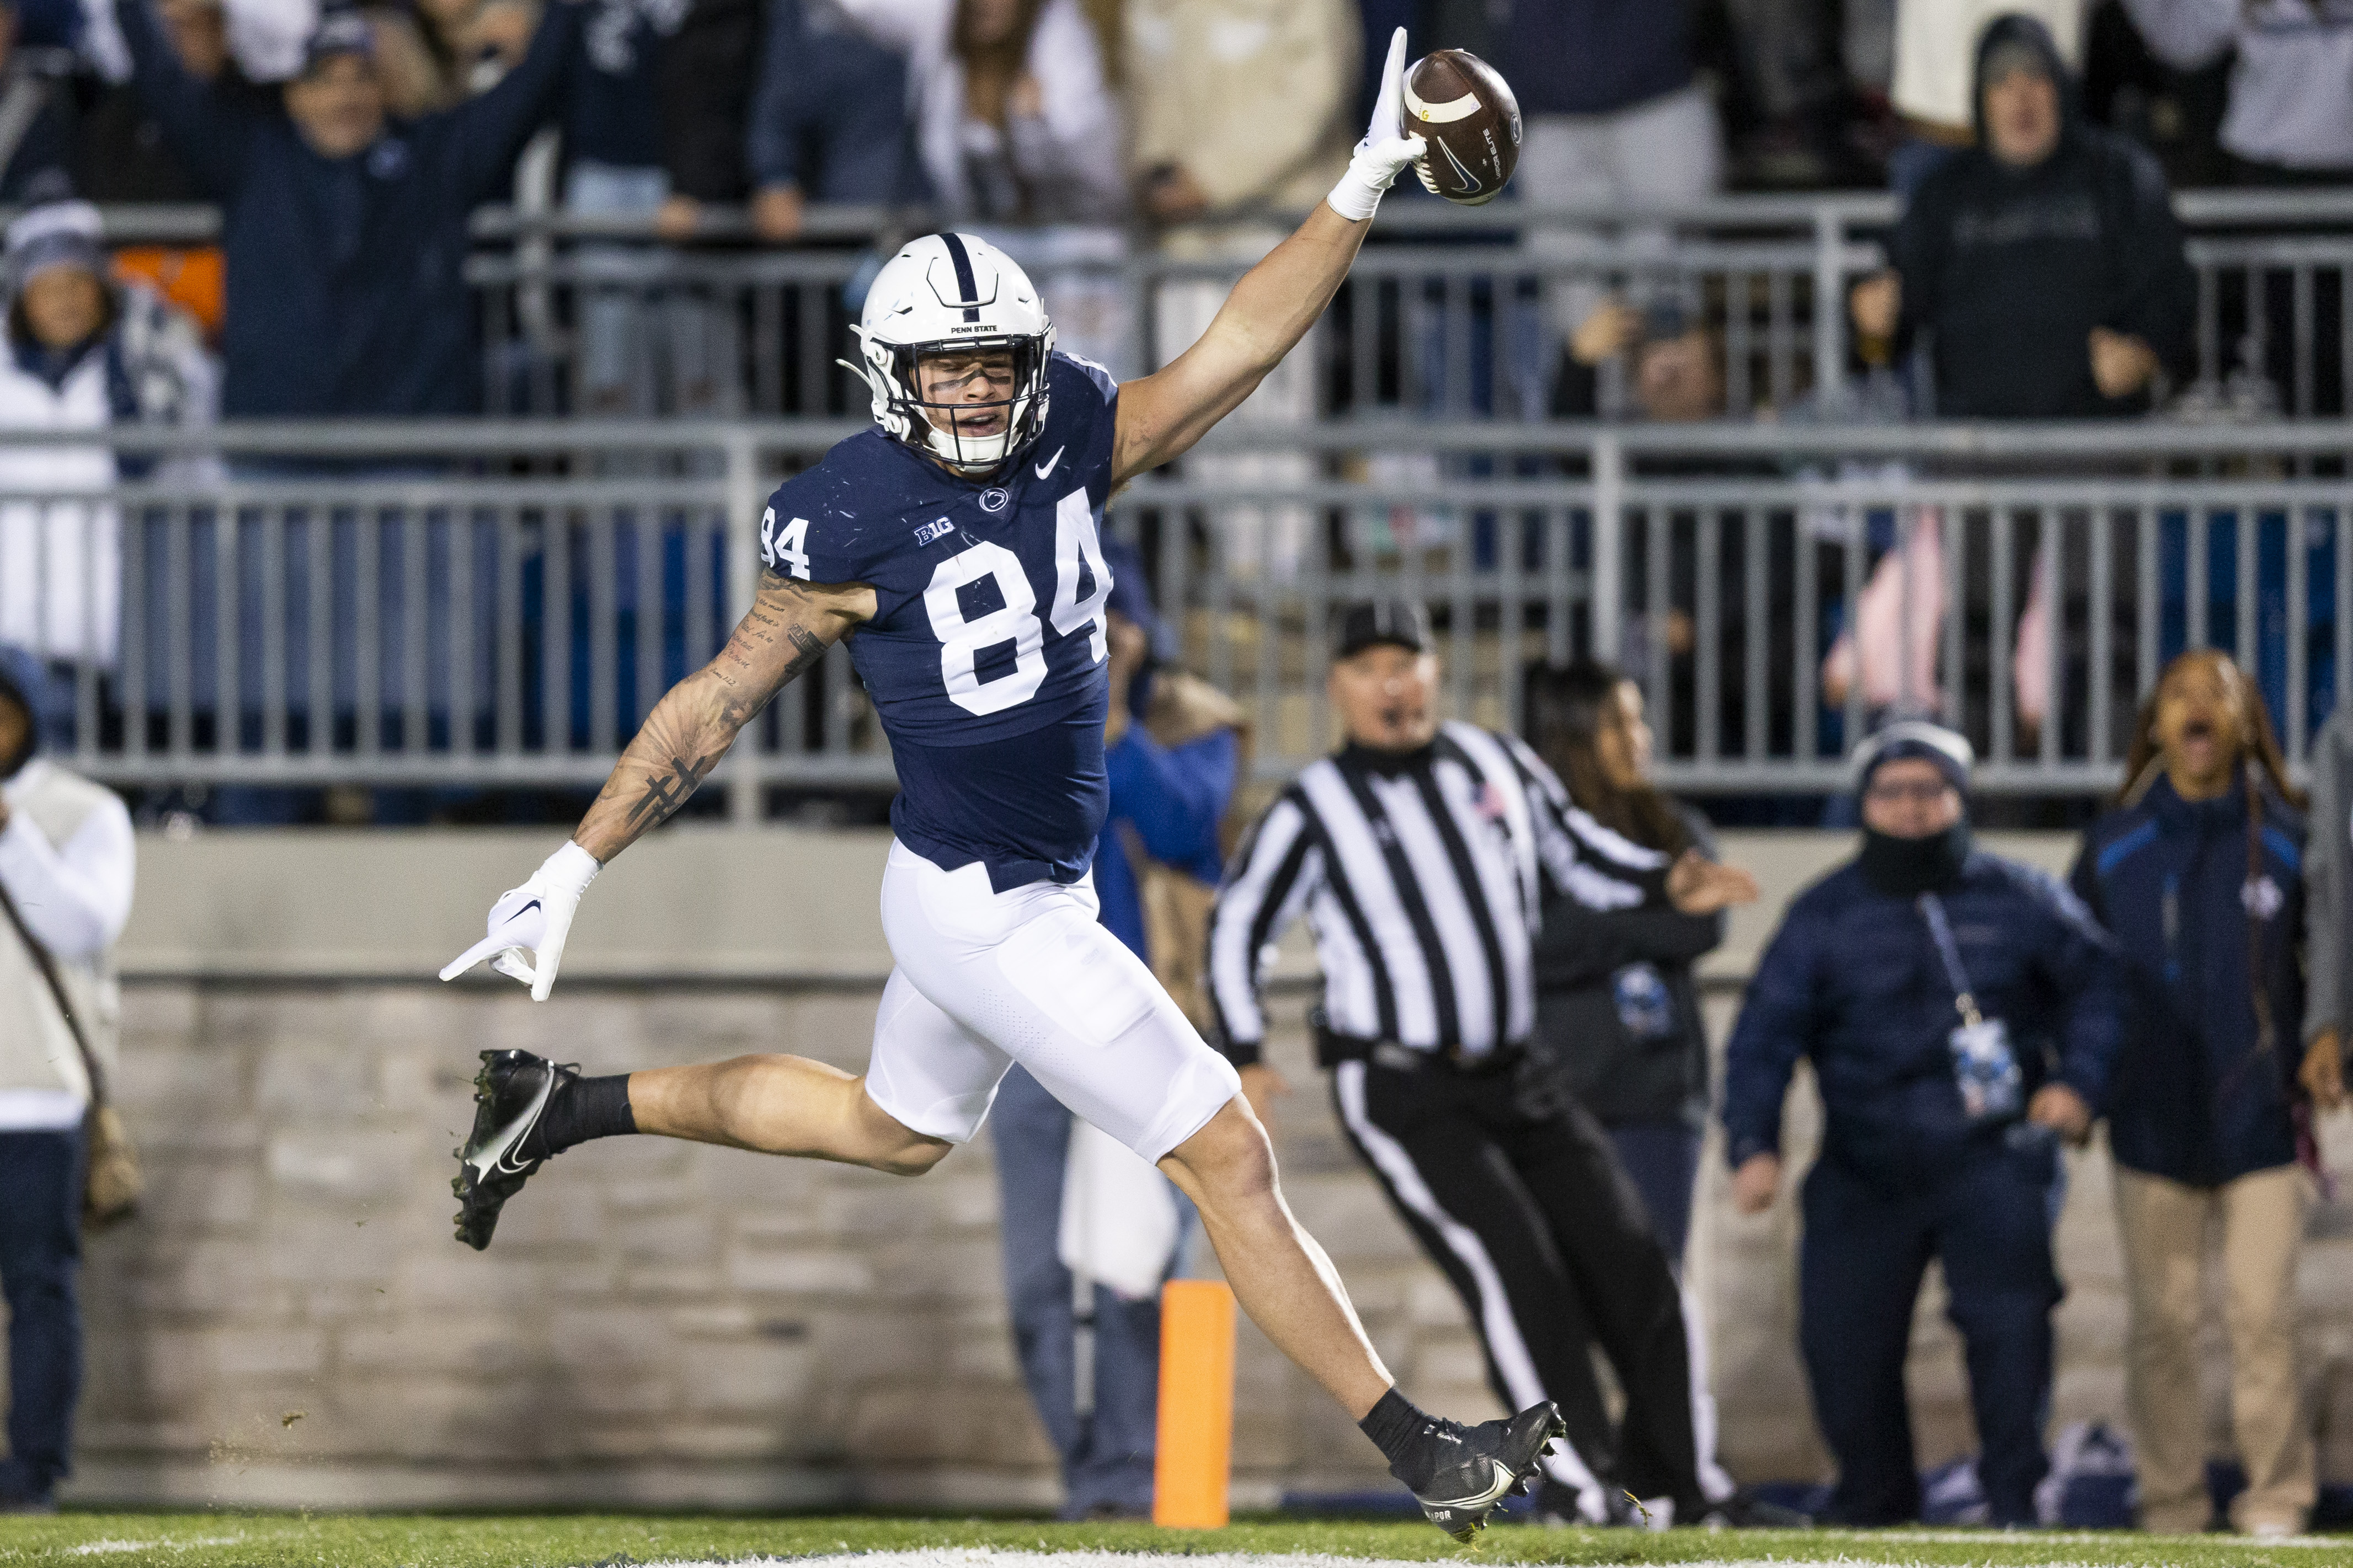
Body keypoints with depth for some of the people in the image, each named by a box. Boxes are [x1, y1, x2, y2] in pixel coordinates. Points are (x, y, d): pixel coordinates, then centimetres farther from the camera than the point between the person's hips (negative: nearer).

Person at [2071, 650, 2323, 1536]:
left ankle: (2276, 1506, -1)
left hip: (2261, 1125, -2)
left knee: (2264, 1320, -7)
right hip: (2152, 1125, 2)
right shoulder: (2113, 847, 6)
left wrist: (2326, 1043, -7)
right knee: (2162, 1328, 3)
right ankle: (2171, 1512, 10)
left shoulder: (2285, 842, 1)